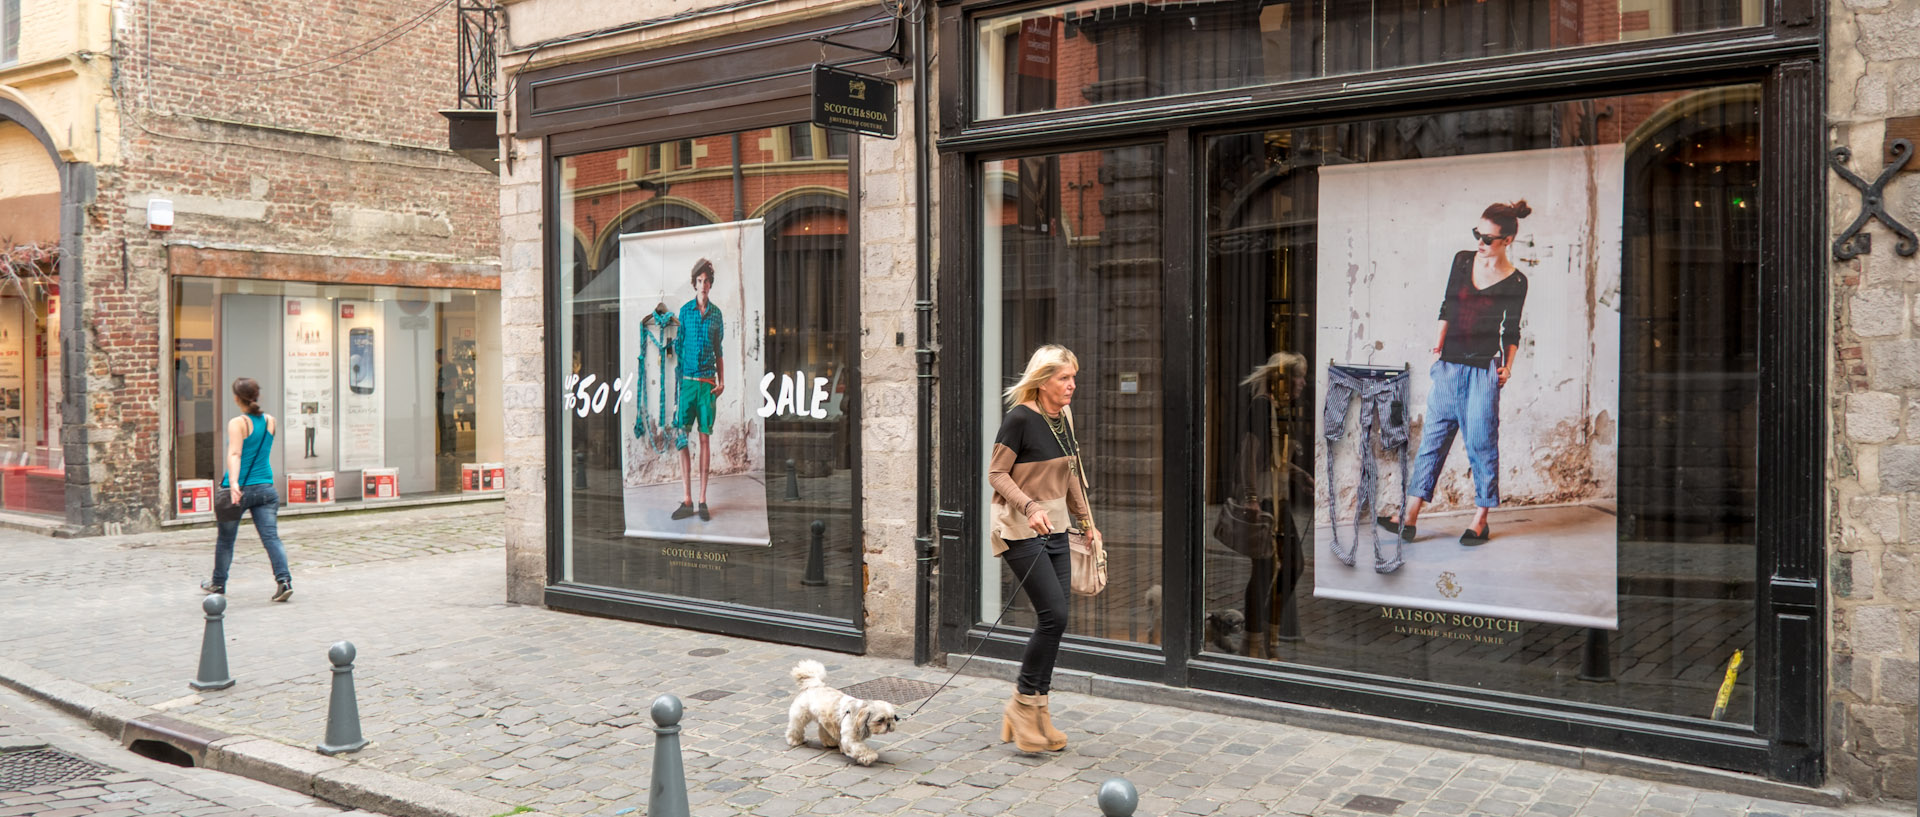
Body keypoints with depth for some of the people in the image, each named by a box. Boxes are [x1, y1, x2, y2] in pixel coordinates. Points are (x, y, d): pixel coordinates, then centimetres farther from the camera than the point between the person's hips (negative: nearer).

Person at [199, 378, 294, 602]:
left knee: (225, 539, 15)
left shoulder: (238, 423, -10)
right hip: (265, 488, 4)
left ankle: (218, 583, 32)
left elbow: (234, 454, -23)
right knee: (271, 536, -3)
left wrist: (234, 483, -34)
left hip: (241, 488, -4)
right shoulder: (270, 421, 6)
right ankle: (284, 579, -21)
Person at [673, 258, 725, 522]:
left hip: (708, 383, 1)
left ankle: (702, 500, 4)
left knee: (705, 438, 1)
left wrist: (722, 381, 4)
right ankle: (687, 500, 1)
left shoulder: (717, 314, 9)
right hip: (687, 381, -1)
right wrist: (675, 380, 2)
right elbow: (678, 347, 7)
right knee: (682, 438, -4)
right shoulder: (684, 311, 6)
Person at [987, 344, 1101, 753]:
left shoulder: (1062, 420, 10)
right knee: (1054, 615, -13)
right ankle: (1023, 702, 3)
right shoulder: (1020, 419, -13)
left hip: (1055, 531, 8)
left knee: (1053, 621, 5)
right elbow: (996, 473, -13)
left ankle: (1035, 713, 15)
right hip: (1021, 531, -8)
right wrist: (1030, 508, -26)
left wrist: (1086, 521, 21)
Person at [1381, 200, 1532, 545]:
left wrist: (1507, 365, -5)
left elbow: (1511, 329, 7)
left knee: (1481, 442, 0)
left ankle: (1481, 520, 12)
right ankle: (1410, 519, 1)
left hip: (1484, 368, -3)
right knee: (1433, 436, 3)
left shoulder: (1515, 282, -1)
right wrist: (1440, 343, 5)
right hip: (1449, 363, 3)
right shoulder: (1463, 260, 7)